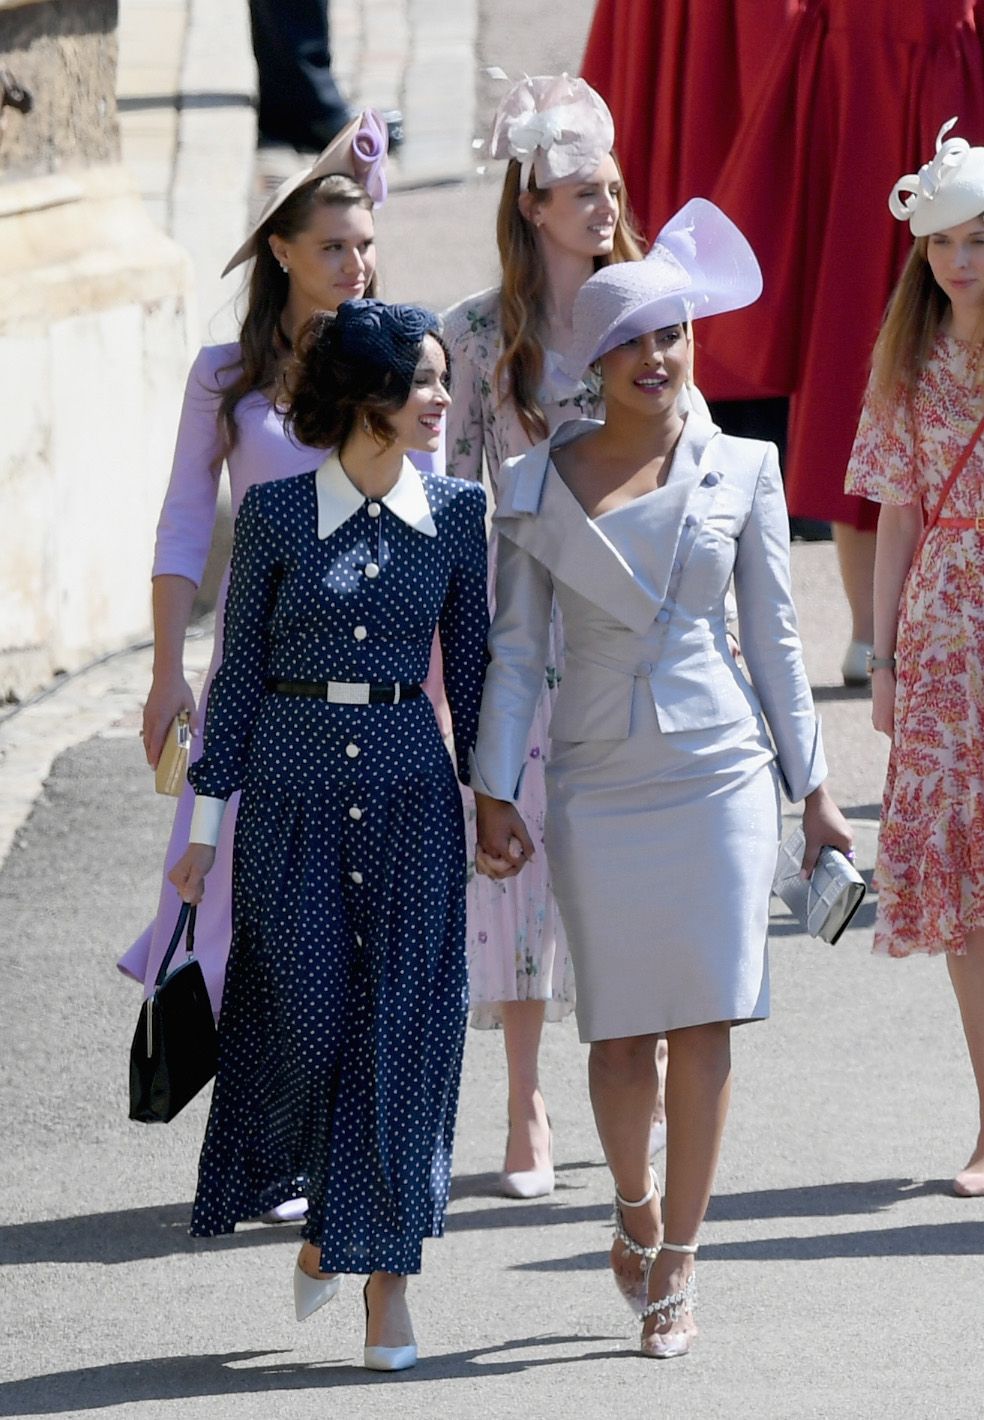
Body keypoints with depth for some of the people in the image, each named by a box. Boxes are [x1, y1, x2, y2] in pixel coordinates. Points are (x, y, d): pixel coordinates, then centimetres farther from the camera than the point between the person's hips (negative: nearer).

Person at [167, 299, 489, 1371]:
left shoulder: (456, 515, 4)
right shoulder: (276, 512, -2)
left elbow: (469, 670, 10)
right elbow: (240, 670, 2)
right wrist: (207, 821, 1)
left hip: (409, 789, 1)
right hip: (294, 783, -1)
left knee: (403, 1025, -3)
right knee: (302, 1016, -3)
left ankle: (387, 1272, 3)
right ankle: (320, 1220, 22)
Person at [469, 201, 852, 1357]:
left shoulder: (741, 470, 3)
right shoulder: (536, 486, 3)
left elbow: (773, 635, 7)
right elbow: (513, 646, 4)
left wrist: (811, 786, 7)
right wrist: (493, 792, -1)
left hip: (719, 770, 0)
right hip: (597, 778, 0)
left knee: (702, 1022, -2)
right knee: (618, 1024, 3)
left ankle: (677, 1264, 5)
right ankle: (634, 1211, 29)